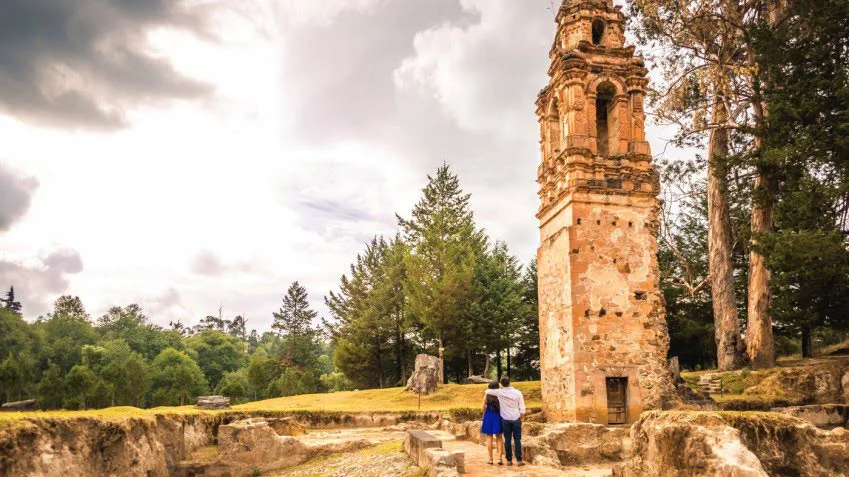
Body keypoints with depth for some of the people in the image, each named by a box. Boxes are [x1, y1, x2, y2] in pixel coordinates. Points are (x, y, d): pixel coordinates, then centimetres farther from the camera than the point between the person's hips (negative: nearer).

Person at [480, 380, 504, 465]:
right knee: (499, 437, 10)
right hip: (498, 417, 0)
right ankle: (500, 458, 0)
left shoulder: (487, 395, -5)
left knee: (489, 437, 8)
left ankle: (491, 459, 9)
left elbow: (483, 408, -2)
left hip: (488, 417, 0)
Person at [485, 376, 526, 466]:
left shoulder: (499, 392, -6)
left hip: (505, 419, 0)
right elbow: (522, 409, -3)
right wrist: (521, 418, 11)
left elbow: (487, 391, 9)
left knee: (507, 440, 6)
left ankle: (509, 460, 7)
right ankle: (519, 460, 2)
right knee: (517, 440, 4)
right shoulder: (518, 393, -6)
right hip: (516, 418, 0)